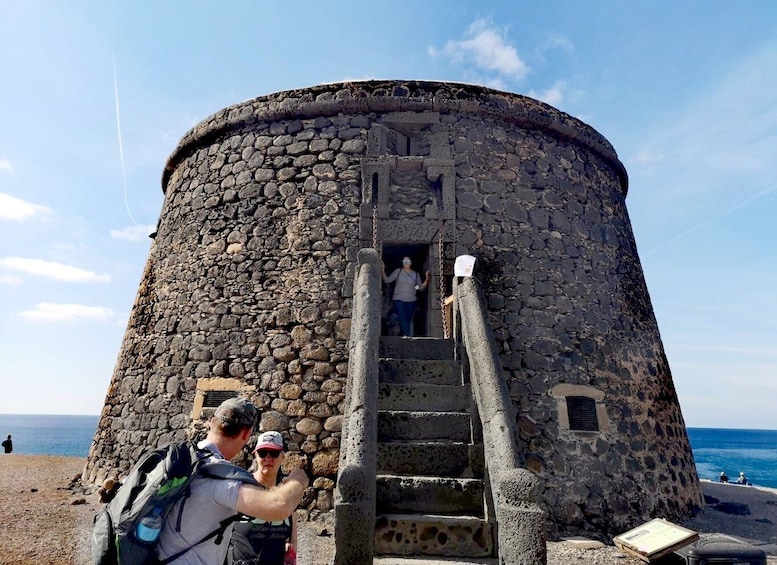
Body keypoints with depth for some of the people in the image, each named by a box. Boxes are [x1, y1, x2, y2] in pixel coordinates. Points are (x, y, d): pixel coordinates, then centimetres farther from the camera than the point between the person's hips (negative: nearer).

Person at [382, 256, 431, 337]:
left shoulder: (416, 274, 10)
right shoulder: (398, 271, 6)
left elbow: (421, 288, 14)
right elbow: (387, 280, 6)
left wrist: (427, 279, 1)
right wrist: (383, 271, -8)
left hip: (411, 301, 2)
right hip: (399, 300, -2)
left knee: (409, 320, 2)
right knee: (403, 318, -18)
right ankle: (408, 336, -23)